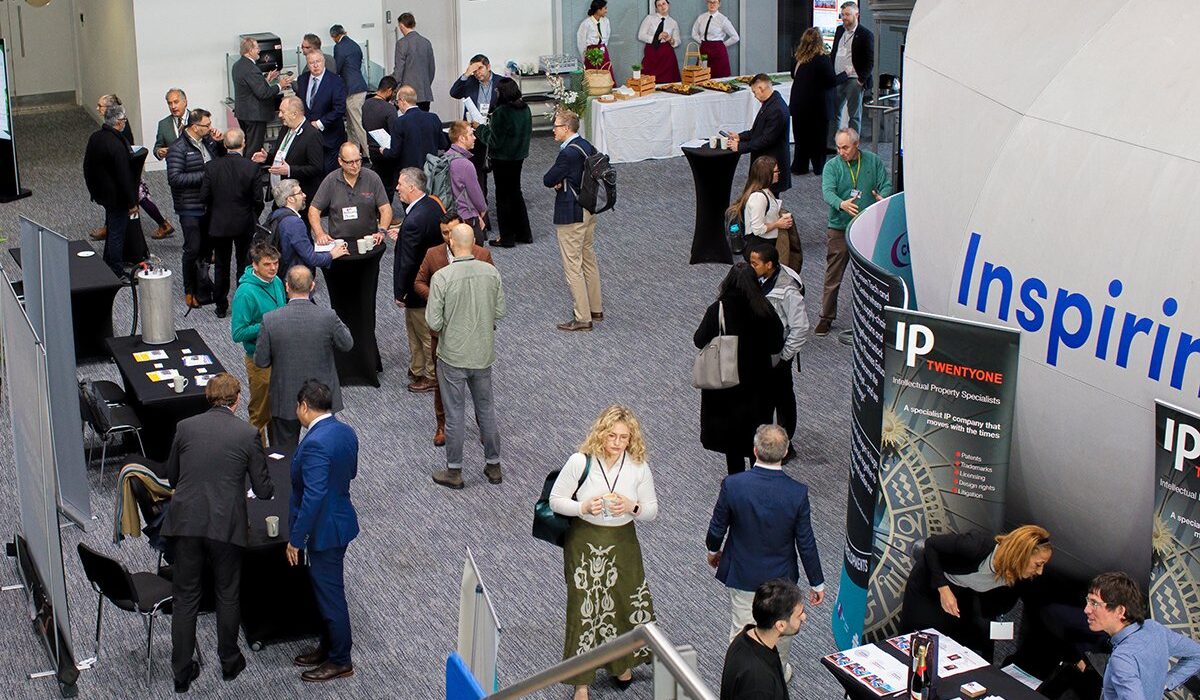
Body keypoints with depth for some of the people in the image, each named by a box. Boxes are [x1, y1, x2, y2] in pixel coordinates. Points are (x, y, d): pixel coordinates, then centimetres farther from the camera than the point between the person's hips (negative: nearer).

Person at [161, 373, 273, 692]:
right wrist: (267, 487, 22)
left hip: (185, 523, 2)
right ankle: (229, 662, 30)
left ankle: (182, 672, 17)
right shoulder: (247, 434, -5)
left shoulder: (185, 427, 2)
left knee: (185, 598, 11)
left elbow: (172, 476, 13)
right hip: (226, 526, -2)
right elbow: (263, 490, -1)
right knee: (228, 595, 17)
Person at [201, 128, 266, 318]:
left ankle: (221, 307, 21)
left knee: (221, 266, 14)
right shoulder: (252, 167, -15)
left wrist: (214, 212, 12)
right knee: (245, 265, 14)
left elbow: (204, 196, -7)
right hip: (245, 224, -1)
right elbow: (258, 199, -10)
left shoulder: (211, 166, -12)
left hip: (219, 224, 1)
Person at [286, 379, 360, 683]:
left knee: (330, 595, 6)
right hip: (341, 519, 9)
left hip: (325, 530, -9)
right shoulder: (346, 432, 1)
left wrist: (296, 539, -22)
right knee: (328, 591, 23)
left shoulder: (315, 444, -28)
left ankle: (340, 661, 19)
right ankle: (328, 646, 37)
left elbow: (313, 497, -29)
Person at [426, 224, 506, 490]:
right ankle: (493, 466, 29)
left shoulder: (441, 277, -20)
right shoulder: (492, 272, -8)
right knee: (486, 409, 19)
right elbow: (501, 311, 1)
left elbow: (434, 323, -17)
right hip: (483, 353, 4)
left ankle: (454, 471, 20)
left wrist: (443, 325, 5)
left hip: (453, 356, -3)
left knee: (455, 414, 9)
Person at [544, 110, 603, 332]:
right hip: (589, 209, 9)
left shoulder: (568, 153, -22)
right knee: (589, 259, 20)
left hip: (571, 215, -9)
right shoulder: (587, 146, 5)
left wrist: (555, 181, 5)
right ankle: (596, 308, 30)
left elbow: (548, 180, -17)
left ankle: (582, 318, 2)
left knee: (572, 265, -2)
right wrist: (562, 182, -1)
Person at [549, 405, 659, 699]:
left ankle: (623, 663, 43)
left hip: (623, 543, 3)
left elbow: (652, 510, 0)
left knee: (627, 602, 13)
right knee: (584, 608, 1)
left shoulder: (639, 466, -7)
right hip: (585, 544, -3)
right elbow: (556, 500, -6)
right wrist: (583, 508, -24)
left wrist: (633, 507, -21)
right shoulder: (581, 462, -15)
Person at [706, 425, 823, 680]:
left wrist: (713, 550, 14)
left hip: (742, 574, -1)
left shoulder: (732, 485, -24)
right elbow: (806, 543, -14)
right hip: (781, 576, 1)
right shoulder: (797, 493, -23)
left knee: (741, 631, 18)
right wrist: (817, 582, 0)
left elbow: (717, 527, -9)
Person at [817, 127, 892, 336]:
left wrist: (882, 197, -25)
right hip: (839, 228, -1)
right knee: (833, 277, 1)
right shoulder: (832, 166, -4)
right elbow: (828, 191, -19)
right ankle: (826, 317, 12)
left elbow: (887, 185, 0)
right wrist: (842, 204, -40)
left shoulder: (874, 162, 3)